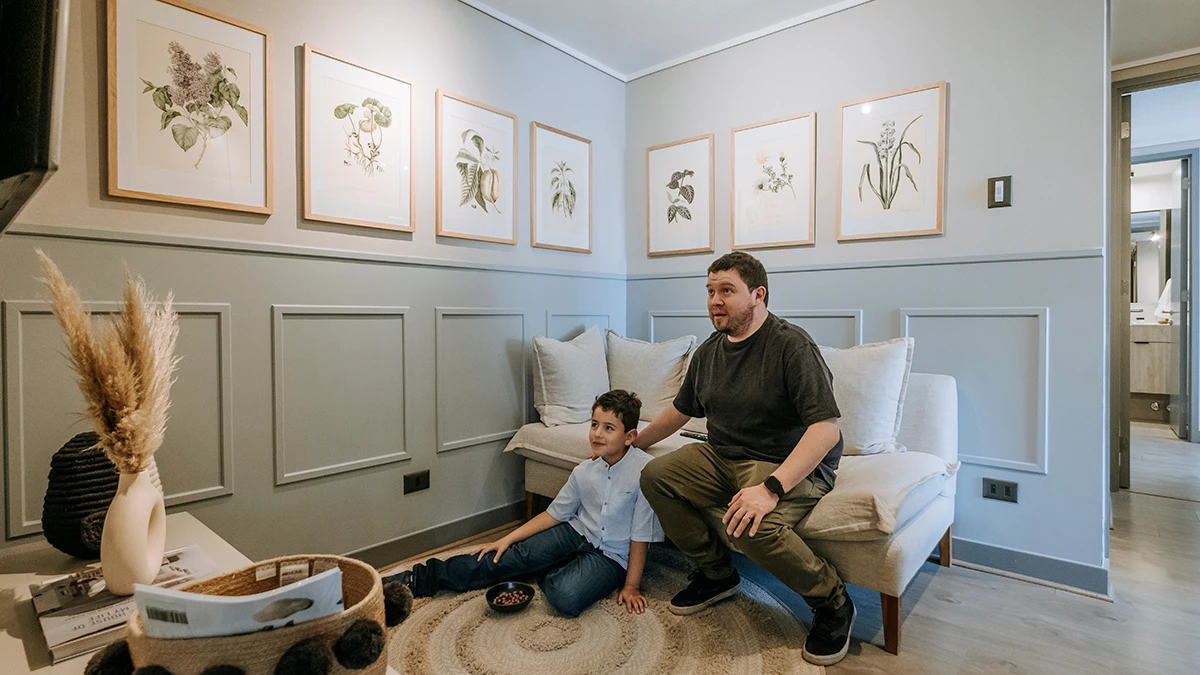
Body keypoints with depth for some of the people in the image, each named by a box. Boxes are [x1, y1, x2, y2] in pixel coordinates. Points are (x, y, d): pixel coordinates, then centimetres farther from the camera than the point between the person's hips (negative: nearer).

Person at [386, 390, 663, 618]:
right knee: (517, 555, -14)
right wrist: (508, 538, -1)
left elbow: (640, 535, -16)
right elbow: (555, 514, 4)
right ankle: (424, 577, -4)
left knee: (566, 598, -31)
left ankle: (545, 575, 4)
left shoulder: (644, 470, -22)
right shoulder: (584, 471, -6)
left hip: (612, 556, -4)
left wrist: (631, 585, -14)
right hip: (576, 533, 4)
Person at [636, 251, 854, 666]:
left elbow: (826, 428, -25)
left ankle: (832, 603, -3)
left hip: (793, 465, -7)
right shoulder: (709, 352, 6)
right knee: (655, 477, -8)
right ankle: (716, 573, 10)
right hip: (723, 458, 7)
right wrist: (628, 446, 22)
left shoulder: (792, 345, -17)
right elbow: (681, 410, 19)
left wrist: (770, 488, -35)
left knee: (752, 525, -34)